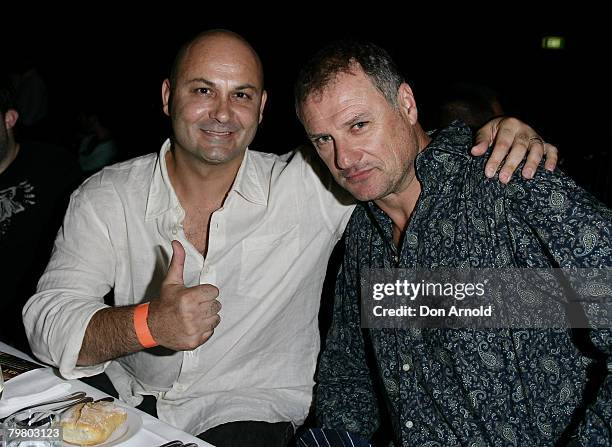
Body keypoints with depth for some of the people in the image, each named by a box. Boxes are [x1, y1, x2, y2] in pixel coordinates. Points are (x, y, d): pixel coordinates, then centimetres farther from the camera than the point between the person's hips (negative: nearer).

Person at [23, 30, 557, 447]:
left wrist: (499, 132, -22)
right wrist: (148, 323, -30)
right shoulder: (107, 197, -3)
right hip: (125, 402, 3)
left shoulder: (310, 187, -7)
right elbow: (48, 319, -11)